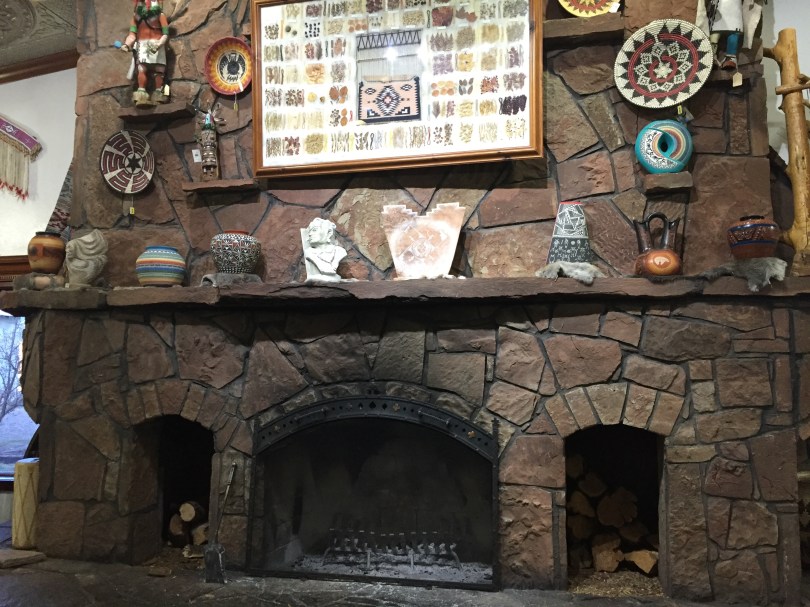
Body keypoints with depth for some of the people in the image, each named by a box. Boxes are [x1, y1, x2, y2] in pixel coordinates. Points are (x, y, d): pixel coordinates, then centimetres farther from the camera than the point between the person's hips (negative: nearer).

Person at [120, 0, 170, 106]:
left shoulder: (159, 14, 5)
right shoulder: (137, 16, 14)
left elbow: (166, 34, -4)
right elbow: (133, 33, 7)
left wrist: (158, 44, -21)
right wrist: (126, 44, -10)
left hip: (156, 44, -1)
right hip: (142, 44, 1)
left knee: (158, 70, -5)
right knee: (142, 68, -15)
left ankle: (158, 94, -2)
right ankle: (141, 94, -24)